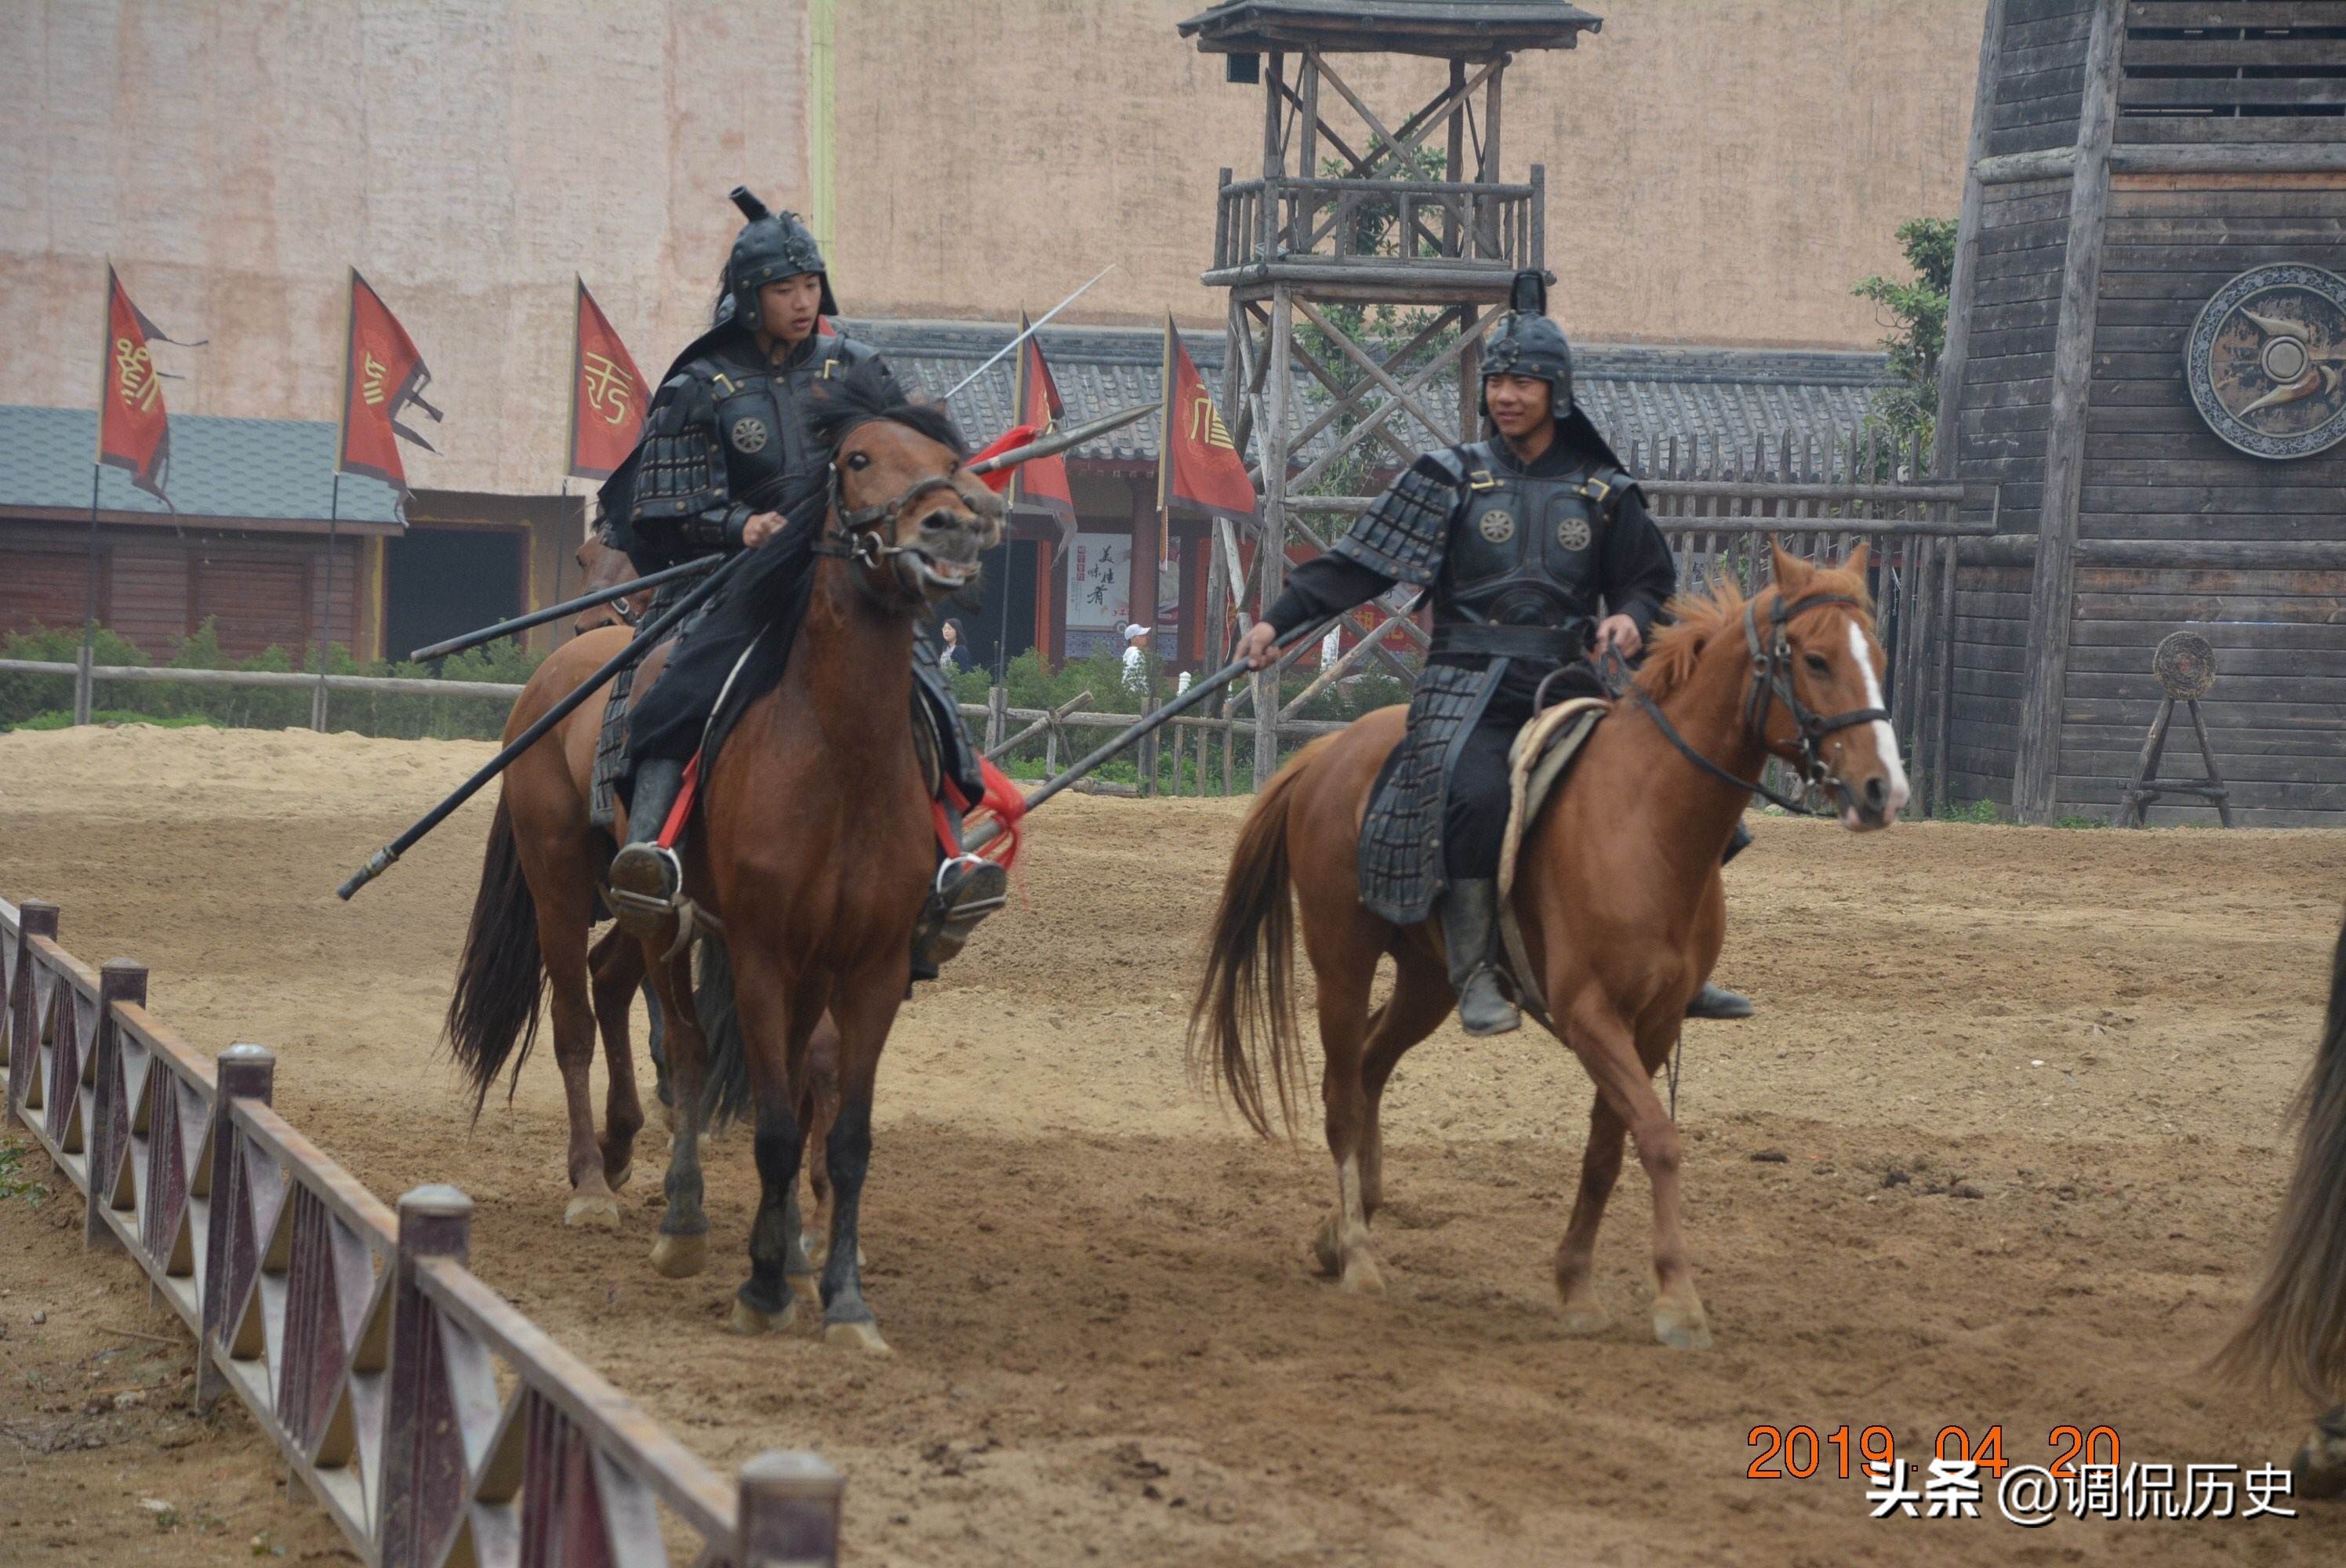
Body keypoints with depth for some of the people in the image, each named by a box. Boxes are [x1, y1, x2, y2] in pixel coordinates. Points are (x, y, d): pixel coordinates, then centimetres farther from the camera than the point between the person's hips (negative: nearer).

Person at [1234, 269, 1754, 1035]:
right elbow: (1359, 563, 3)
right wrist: (1278, 622, -6)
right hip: (1472, 686, -3)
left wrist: (1632, 616, -4)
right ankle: (1476, 973, -25)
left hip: (1570, 686, 3)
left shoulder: (1605, 493, 13)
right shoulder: (1451, 479, 7)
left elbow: (1652, 579, 20)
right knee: (1474, 793, -33)